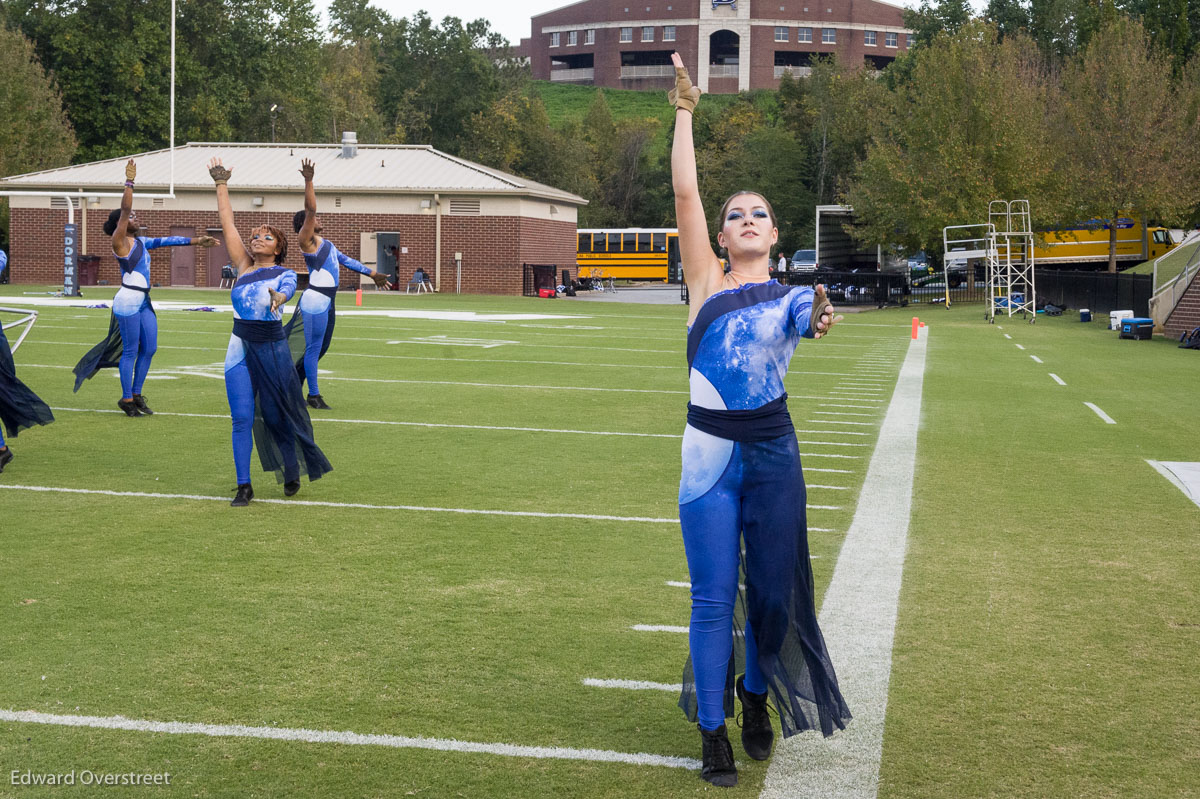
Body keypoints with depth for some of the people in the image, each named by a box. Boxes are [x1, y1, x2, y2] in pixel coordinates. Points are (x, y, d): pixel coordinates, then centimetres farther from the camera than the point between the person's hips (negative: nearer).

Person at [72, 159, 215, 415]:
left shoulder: (140, 241, 15)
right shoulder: (120, 241, -7)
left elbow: (166, 240, 16)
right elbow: (124, 210, -16)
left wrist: (194, 241, 11)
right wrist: (129, 182, -18)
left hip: (144, 301, 8)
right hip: (128, 301, -8)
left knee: (149, 348, 9)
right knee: (131, 350, -4)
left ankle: (136, 394, 19)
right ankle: (127, 399, 4)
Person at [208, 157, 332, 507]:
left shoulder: (285, 274, -1)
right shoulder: (243, 267, 8)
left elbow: (287, 288, -24)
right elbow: (227, 223, 9)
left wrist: (278, 296, -47)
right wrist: (221, 185, 9)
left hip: (273, 349, -2)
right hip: (240, 349, 3)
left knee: (278, 416, 7)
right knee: (242, 419, -3)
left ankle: (291, 474, 26)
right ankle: (244, 486, 0)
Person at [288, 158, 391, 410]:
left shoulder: (325, 243, 20)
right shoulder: (307, 240, -7)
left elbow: (346, 260, 28)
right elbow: (310, 209, -19)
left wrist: (372, 273, 30)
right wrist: (308, 180, -24)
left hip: (327, 302, 9)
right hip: (315, 301, -9)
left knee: (321, 347, 14)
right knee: (313, 347, -3)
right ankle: (314, 395, 3)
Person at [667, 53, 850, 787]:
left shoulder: (794, 296, 6)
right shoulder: (707, 282, 4)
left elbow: (813, 314, -19)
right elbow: (685, 194, -3)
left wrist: (821, 321, -42)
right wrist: (686, 113, -6)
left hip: (774, 455, 1)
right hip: (711, 454, -1)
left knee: (774, 589, 10)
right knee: (714, 597, 0)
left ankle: (757, 694, 34)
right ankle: (713, 731, 11)